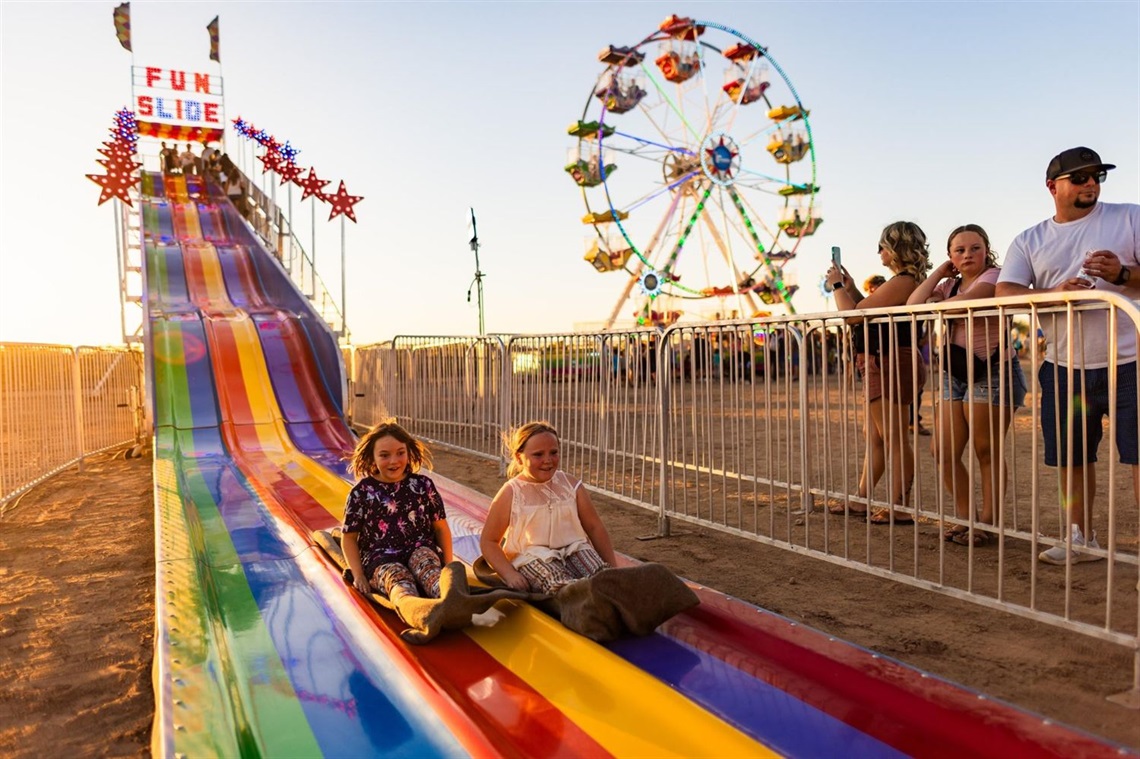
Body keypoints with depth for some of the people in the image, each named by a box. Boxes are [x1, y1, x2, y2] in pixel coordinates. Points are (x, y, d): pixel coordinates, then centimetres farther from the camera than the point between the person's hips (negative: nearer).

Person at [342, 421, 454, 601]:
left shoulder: (423, 484, 9)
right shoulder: (361, 492, 5)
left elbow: (441, 528, 13)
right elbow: (349, 538, 10)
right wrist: (358, 575, -1)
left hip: (420, 550, 2)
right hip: (380, 558, -2)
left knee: (424, 559, -34)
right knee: (398, 578, -36)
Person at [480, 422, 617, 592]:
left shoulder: (571, 485, 9)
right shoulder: (510, 494, 1)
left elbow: (595, 527, 14)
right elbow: (488, 541, 5)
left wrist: (613, 569, 8)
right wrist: (510, 574, -10)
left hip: (573, 549, 3)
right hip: (532, 558, -3)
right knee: (561, 585, -36)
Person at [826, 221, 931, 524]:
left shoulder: (901, 282, -18)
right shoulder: (911, 281, 15)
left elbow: (853, 314, -18)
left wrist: (837, 286, -2)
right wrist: (851, 287, 17)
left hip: (890, 364, -11)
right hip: (884, 365, 11)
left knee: (894, 438, -6)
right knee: (876, 439, 16)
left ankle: (899, 508, 0)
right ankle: (862, 500, 25)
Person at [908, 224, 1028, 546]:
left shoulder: (994, 277, -5)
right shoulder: (950, 284, 16)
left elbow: (963, 301, -24)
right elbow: (913, 304, 1)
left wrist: (932, 307, -6)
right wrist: (939, 273, 4)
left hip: (992, 372, -7)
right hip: (955, 374, 7)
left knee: (987, 452, -1)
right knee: (943, 452, 2)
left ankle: (987, 523, 9)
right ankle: (965, 519, 15)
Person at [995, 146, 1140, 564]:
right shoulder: (1029, 241, 8)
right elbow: (1005, 293, -6)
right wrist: (1054, 294, -23)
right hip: (1065, 367, 3)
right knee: (1072, 458, 11)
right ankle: (1081, 539, 27)